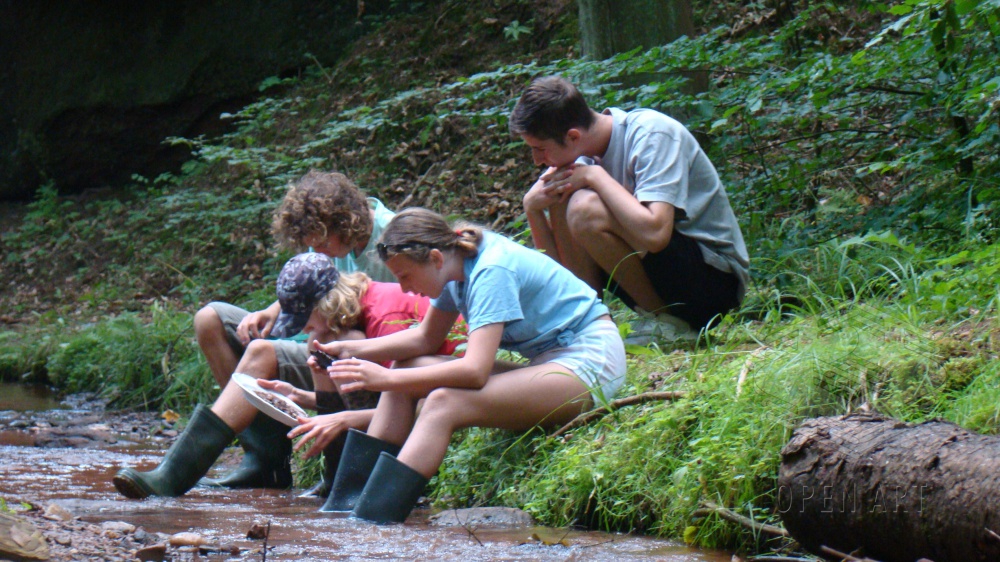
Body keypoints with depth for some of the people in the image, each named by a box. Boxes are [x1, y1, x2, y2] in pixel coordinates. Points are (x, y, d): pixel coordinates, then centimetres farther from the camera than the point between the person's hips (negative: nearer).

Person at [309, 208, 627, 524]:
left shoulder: (491, 272, -23)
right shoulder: (459, 264, 3)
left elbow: (475, 370, -31)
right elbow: (426, 338, 14)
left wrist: (386, 379, -30)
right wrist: (351, 350, 3)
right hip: (544, 360, 10)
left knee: (444, 403, -27)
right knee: (405, 375, 2)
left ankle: (371, 522, -34)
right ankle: (348, 502, 0)